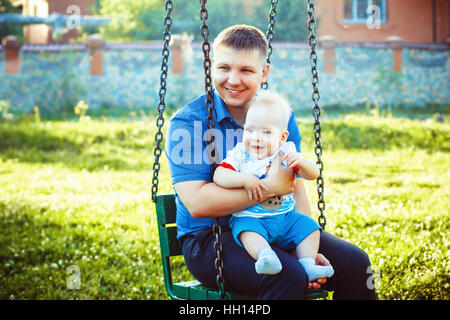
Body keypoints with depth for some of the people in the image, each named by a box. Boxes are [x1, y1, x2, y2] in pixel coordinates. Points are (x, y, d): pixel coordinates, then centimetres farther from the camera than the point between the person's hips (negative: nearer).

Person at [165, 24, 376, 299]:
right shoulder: (187, 123, -10)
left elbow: (296, 190, 6)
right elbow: (197, 203, -21)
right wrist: (271, 187, -22)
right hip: (208, 238, -5)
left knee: (354, 262, -10)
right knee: (287, 276, -32)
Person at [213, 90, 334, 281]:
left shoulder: (286, 154, 4)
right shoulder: (240, 155, -1)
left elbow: (313, 174, -2)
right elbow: (219, 175, -13)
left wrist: (300, 161, -24)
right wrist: (245, 180, -27)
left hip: (285, 216, 4)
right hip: (249, 217, -4)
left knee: (309, 226, -11)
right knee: (248, 229, -33)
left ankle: (308, 265, -12)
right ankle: (265, 256, -52)